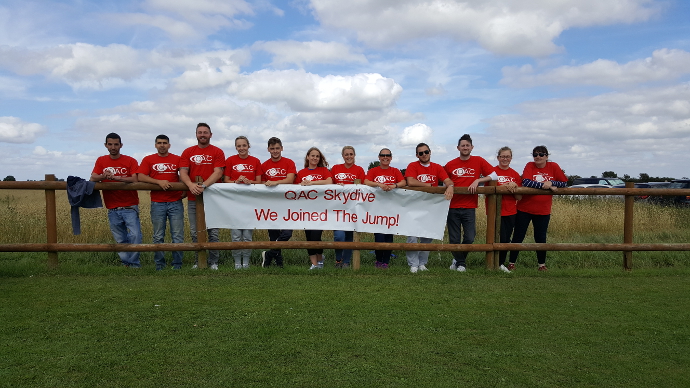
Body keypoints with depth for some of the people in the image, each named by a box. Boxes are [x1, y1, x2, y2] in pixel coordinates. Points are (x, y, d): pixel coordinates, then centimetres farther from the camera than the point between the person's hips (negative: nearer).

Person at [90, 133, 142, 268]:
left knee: (135, 235, -16)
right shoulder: (101, 161, 11)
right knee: (120, 240, 7)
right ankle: (126, 263, 17)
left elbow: (135, 179, -12)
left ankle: (133, 263, -3)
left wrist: (116, 177, -21)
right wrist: (103, 176, -20)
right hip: (112, 209, 3)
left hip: (129, 207, -3)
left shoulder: (130, 161, 1)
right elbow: (92, 178, 1)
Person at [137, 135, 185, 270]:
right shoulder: (148, 160, 9)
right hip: (157, 203, 0)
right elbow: (140, 177, -2)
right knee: (158, 237, 5)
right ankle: (159, 264, 15)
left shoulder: (177, 159, 10)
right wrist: (159, 181, -14)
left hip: (175, 203, 0)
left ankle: (177, 264, 7)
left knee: (178, 236, -1)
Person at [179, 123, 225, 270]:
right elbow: (183, 172, 1)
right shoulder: (188, 152, 10)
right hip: (193, 199, 3)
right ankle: (198, 262, 18)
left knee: (213, 232, 1)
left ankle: (213, 262, 11)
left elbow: (218, 172, -8)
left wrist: (203, 185, -22)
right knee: (195, 233, 7)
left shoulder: (217, 152, 2)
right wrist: (190, 184, -20)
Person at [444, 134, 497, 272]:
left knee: (469, 238, -2)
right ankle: (460, 263, 28)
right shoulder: (450, 165, 5)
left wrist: (478, 180, -10)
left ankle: (458, 260, 23)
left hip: (469, 207, -1)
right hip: (453, 207, 1)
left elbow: (494, 175, 1)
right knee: (454, 240, 4)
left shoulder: (479, 161, 3)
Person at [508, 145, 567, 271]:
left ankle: (542, 264, 26)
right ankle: (511, 263, 16)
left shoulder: (553, 166, -2)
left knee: (541, 238, 11)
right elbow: (525, 182, -21)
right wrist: (545, 185, -22)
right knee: (518, 237, 5)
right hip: (524, 209, -1)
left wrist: (551, 183, -17)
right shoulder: (530, 166, -6)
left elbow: (564, 182, 0)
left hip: (543, 211, 1)